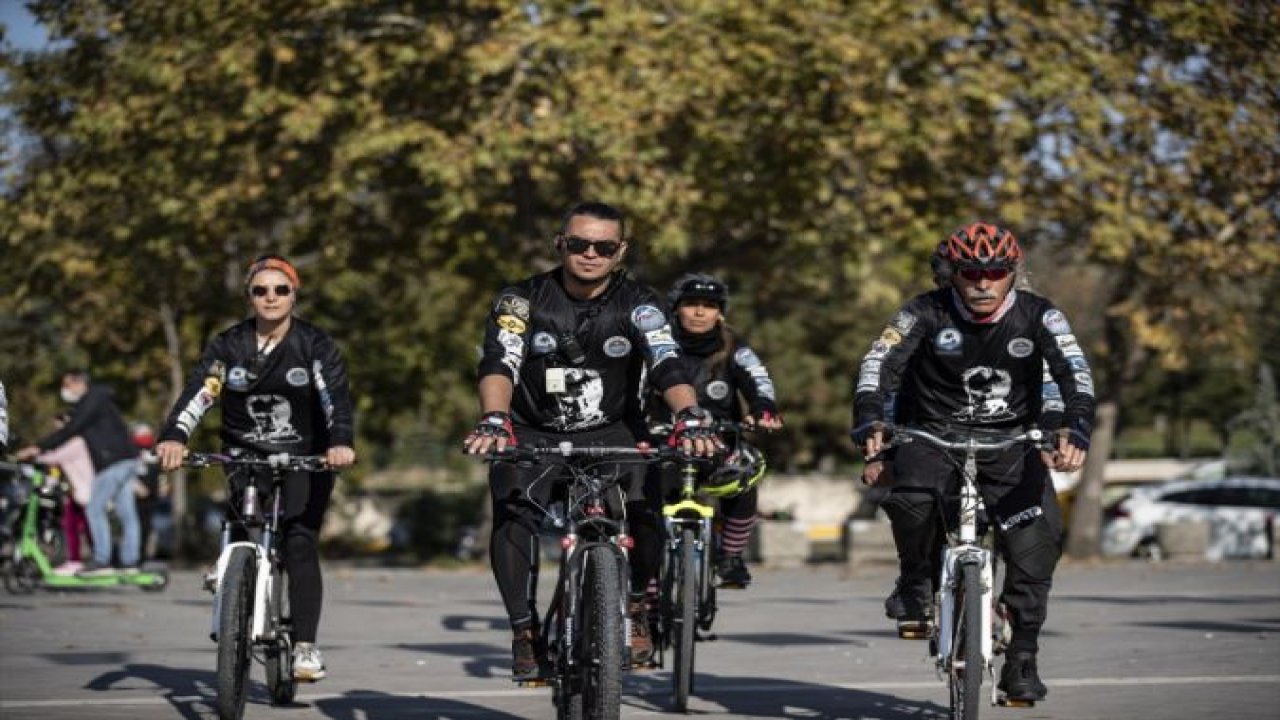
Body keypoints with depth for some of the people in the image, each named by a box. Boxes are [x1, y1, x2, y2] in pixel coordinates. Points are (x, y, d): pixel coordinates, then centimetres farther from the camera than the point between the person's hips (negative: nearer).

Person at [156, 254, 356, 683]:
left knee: (300, 545, -14)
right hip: (246, 458, 2)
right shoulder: (229, 345, 1)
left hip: (305, 460, -2)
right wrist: (174, 436, -31)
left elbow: (336, 397, -16)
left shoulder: (315, 345, -3)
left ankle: (305, 646, -15)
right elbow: (199, 392, -13)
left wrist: (341, 441, -36)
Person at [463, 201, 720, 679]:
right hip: (532, 435, -1)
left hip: (611, 435, 1)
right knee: (513, 515, -27)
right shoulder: (523, 299, -9)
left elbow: (667, 364, -22)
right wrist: (493, 420, -44)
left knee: (649, 506, -25)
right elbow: (500, 363, -23)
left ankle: (633, 605, 1)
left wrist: (690, 418, -42)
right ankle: (525, 630, -12)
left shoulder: (637, 304, -7)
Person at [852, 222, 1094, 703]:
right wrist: (870, 424, -38)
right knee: (910, 499, -33)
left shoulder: (1038, 316, -7)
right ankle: (917, 585, -4)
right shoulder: (926, 313, -9)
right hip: (935, 433, -1)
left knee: (1036, 537, -15)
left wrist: (1075, 431, -38)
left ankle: (1021, 659, 1)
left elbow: (1075, 374, -18)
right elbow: (878, 365, -19)